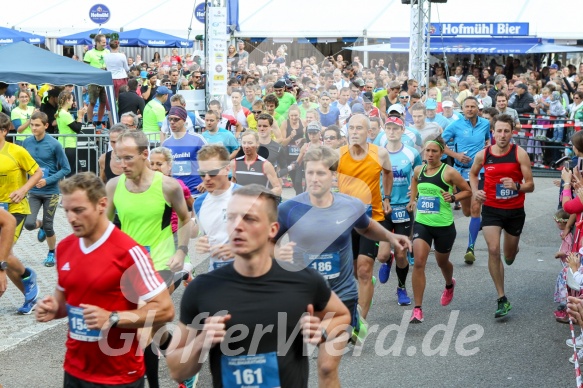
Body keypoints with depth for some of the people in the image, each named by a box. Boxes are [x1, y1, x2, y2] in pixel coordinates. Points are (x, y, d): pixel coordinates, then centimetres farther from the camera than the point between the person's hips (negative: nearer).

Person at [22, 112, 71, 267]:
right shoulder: (27, 142, -3)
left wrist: (47, 181, -19)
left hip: (51, 191, -2)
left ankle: (52, 253, 30)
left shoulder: (54, 144, -13)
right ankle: (40, 226, 25)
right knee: (29, 223, -12)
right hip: (33, 191, 3)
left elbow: (66, 169, -9)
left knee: (48, 226, 4)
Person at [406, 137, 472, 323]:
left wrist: (453, 197, -19)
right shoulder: (418, 170, 3)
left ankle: (449, 285, 56)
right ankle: (417, 309, -12)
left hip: (444, 225, -2)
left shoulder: (449, 172, -10)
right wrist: (412, 200, 14)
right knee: (418, 262, -15)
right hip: (421, 223, 2)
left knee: (442, 262, 19)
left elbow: (468, 191, -2)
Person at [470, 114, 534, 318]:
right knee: (493, 250, -16)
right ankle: (502, 300, -8)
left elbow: (530, 185, -10)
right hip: (491, 209, 0)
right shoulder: (483, 155, -5)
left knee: (509, 256, 15)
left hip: (515, 210, 0)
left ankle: (512, 249, 57)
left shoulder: (520, 154, -11)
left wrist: (516, 186, -31)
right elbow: (473, 173, 17)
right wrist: (475, 191, 0)